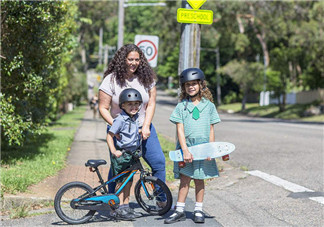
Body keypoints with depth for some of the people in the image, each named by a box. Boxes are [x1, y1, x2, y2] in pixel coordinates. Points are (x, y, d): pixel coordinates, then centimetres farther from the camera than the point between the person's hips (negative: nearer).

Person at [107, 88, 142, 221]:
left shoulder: (136, 118, 5)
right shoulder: (120, 120, -18)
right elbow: (110, 136, -17)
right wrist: (114, 151, -23)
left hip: (132, 154, 7)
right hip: (120, 155, -7)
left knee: (128, 182, 12)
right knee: (121, 182, -3)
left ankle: (126, 208, 20)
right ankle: (119, 210, 4)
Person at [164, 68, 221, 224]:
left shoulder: (209, 105, 5)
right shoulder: (181, 106, 1)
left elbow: (211, 130, 7)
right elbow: (180, 130, -3)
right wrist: (185, 150, -12)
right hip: (185, 148, -1)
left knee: (199, 179, 7)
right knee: (185, 179, 0)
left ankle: (198, 211, 15)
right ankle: (180, 211, 6)